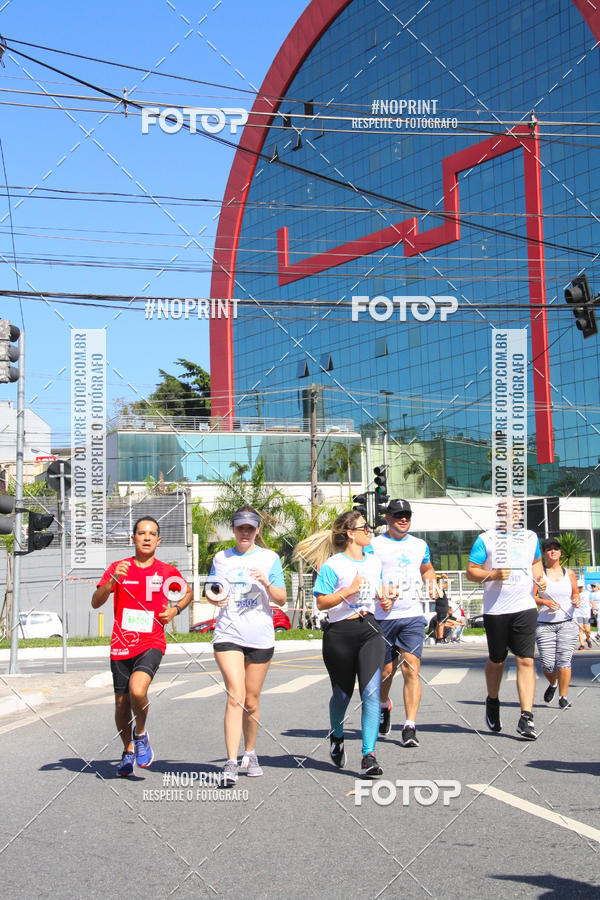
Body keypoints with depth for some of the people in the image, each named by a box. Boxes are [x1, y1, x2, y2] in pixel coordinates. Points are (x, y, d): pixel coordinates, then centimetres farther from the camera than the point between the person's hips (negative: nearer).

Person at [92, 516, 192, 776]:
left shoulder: (167, 572, 3)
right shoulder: (118, 568, 2)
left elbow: (188, 592, 22)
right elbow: (96, 603, -5)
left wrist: (175, 609, 3)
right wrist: (112, 580, -21)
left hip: (151, 644, -2)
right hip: (121, 646, 2)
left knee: (137, 690, -26)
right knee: (122, 704, 8)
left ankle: (141, 735, 3)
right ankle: (128, 750, 33)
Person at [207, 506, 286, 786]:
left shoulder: (269, 558, 5)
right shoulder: (221, 558, 10)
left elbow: (282, 599, 2)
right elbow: (210, 592, 18)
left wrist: (266, 583, -17)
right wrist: (214, 599, -5)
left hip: (260, 637, 0)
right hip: (227, 634, 0)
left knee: (251, 701, 8)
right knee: (235, 696, -15)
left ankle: (250, 755, 28)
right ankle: (231, 763, -17)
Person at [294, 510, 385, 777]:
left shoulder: (374, 562, 13)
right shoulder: (333, 565, -7)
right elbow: (321, 602, -10)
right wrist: (350, 590, -18)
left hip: (370, 630, 4)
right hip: (340, 633, -4)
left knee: (371, 692, -12)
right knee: (342, 693, 10)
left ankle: (369, 756, -13)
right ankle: (336, 738, 41)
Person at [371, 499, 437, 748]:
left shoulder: (420, 545, 14)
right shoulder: (373, 545, 1)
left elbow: (427, 569, 32)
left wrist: (432, 581, 11)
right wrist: (381, 595, -19)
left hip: (412, 617, 2)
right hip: (383, 617, -2)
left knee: (411, 669, -11)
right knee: (385, 671, 8)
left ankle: (410, 727, -11)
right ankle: (384, 706, 40)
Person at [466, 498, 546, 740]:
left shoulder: (530, 537, 12)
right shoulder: (486, 539, 1)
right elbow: (471, 571, -2)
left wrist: (540, 577, 8)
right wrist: (493, 575, -18)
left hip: (525, 608, 2)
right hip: (495, 610, -2)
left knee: (526, 660, -8)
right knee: (497, 661, 10)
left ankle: (526, 718, -9)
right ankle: (492, 702, 37)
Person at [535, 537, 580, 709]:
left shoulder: (569, 573, 10)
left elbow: (575, 593, 20)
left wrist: (576, 600, -2)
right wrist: (545, 602, -18)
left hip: (567, 623, 1)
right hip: (545, 625, -1)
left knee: (564, 661, -8)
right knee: (547, 664, -3)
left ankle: (563, 697, 3)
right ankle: (553, 684, 30)